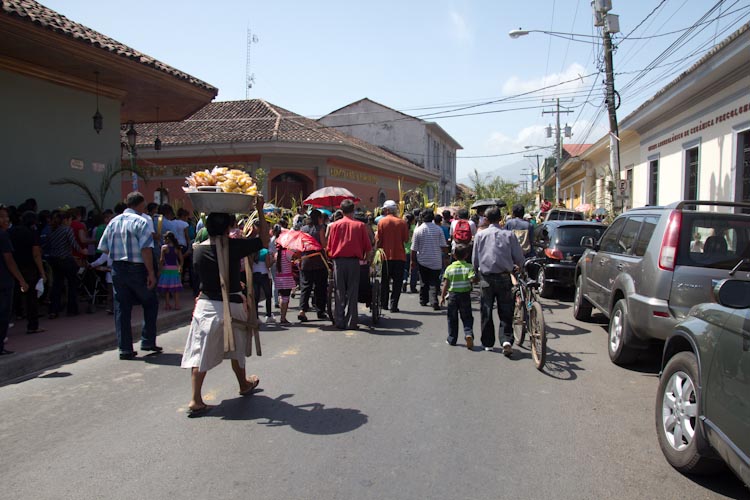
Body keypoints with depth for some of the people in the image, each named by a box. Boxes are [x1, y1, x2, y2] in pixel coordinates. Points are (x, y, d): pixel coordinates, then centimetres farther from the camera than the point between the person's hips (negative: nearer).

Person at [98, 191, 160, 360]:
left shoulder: (113, 222, 9)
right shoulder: (141, 222, -10)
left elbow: (103, 248, 10)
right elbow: (146, 249, -18)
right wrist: (151, 273, -16)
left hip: (117, 270, 5)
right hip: (137, 269, -5)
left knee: (121, 308, 8)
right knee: (150, 303, 12)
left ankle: (125, 349, 10)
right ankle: (148, 341, 11)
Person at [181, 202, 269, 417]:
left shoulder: (198, 250, -3)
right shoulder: (234, 246, -14)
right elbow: (264, 240, -4)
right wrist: (260, 212, 0)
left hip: (206, 305, 2)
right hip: (232, 305, -1)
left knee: (200, 352, 2)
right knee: (236, 348, 19)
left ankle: (195, 400, -5)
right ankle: (244, 384, 39)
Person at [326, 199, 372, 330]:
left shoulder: (334, 225, 3)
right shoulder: (360, 225, 1)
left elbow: (329, 247, 4)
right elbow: (367, 247, 2)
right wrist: (365, 258, 18)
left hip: (339, 261, 1)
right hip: (354, 261, -1)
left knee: (340, 292, 8)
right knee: (352, 293, 4)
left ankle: (340, 321, 10)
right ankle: (351, 322, 4)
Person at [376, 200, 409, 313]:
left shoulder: (382, 222, -6)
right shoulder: (402, 222, -4)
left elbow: (378, 240, -5)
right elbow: (406, 239, -1)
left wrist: (378, 249, 10)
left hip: (386, 256, 0)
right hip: (399, 256, 0)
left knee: (384, 281, 14)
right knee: (397, 282, 4)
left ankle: (384, 303, 21)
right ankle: (393, 305, -1)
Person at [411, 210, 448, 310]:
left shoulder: (418, 230, -5)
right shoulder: (438, 229, -4)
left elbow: (414, 248, -3)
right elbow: (443, 246, -3)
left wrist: (413, 260, 7)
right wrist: (444, 254, 16)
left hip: (423, 261, 1)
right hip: (436, 261, -1)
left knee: (424, 282, 16)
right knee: (434, 283, 0)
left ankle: (423, 300, 26)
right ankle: (434, 301, -15)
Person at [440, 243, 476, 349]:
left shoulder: (450, 268, -2)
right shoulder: (469, 267, -4)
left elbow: (445, 284, -3)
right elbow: (473, 279, -19)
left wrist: (442, 297, 3)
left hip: (453, 294, 1)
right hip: (465, 295, -1)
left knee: (452, 318, 12)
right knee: (467, 318, 8)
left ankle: (452, 339, 18)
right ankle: (469, 333, -14)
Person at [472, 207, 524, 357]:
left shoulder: (480, 235, 0)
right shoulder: (509, 234, -2)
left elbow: (475, 259, 4)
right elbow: (519, 259, 0)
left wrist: (477, 273, 20)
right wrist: (519, 267, 22)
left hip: (486, 277, 0)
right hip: (504, 277, 0)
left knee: (486, 312, 11)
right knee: (505, 312, 6)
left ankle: (488, 343, 17)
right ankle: (506, 340, -10)